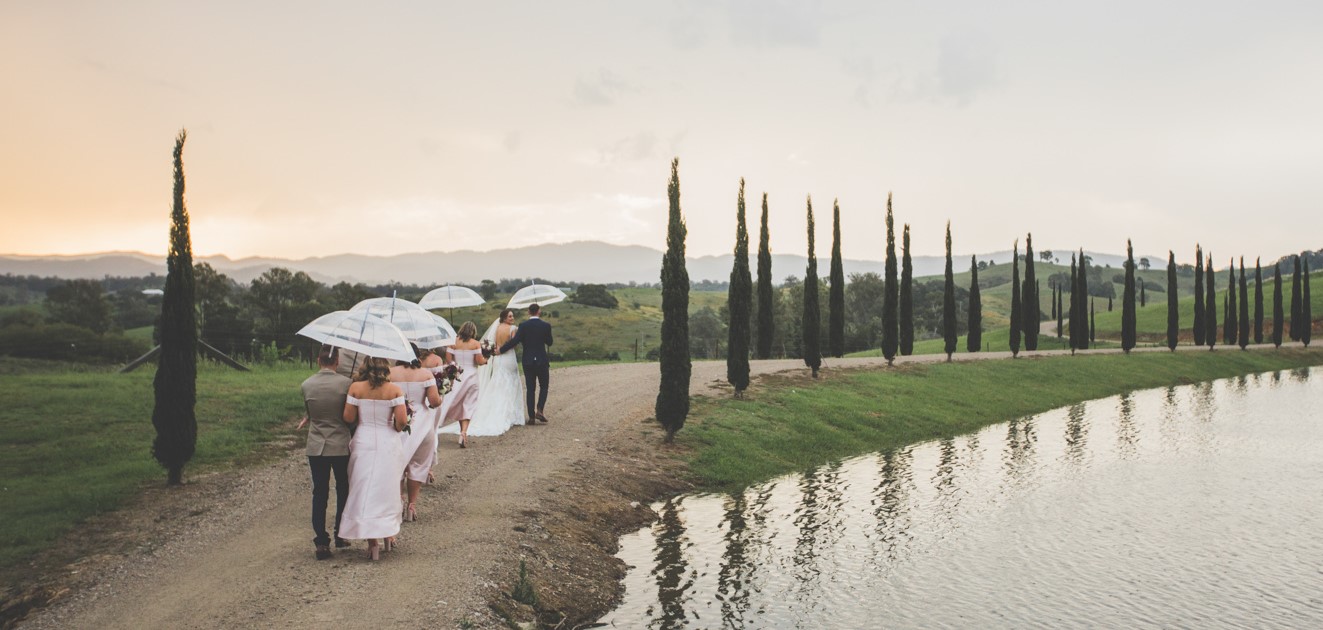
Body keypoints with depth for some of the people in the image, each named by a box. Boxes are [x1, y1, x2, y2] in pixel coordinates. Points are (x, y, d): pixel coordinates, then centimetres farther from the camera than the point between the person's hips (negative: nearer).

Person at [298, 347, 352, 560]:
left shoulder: (307, 385, -5)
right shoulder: (345, 382, -11)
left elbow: (309, 412, 6)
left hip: (316, 446, 1)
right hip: (341, 445, -1)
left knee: (319, 493, 8)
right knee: (343, 490, 16)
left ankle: (321, 542, 6)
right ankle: (340, 536, 24)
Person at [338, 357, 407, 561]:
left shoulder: (355, 388, -5)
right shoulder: (395, 390, -8)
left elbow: (348, 418, -5)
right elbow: (401, 420, -12)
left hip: (364, 443, 0)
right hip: (388, 444, 0)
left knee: (365, 491, 6)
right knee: (387, 489, 16)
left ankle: (372, 542, 3)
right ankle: (389, 534, 25)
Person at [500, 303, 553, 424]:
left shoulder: (523, 326, -6)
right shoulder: (545, 325, -4)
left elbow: (515, 341, -13)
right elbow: (549, 342, 5)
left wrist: (500, 350, -4)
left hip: (528, 362, 1)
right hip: (542, 361, -1)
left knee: (530, 389, 6)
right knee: (544, 386, 14)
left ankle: (531, 416, 5)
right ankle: (539, 410, -4)